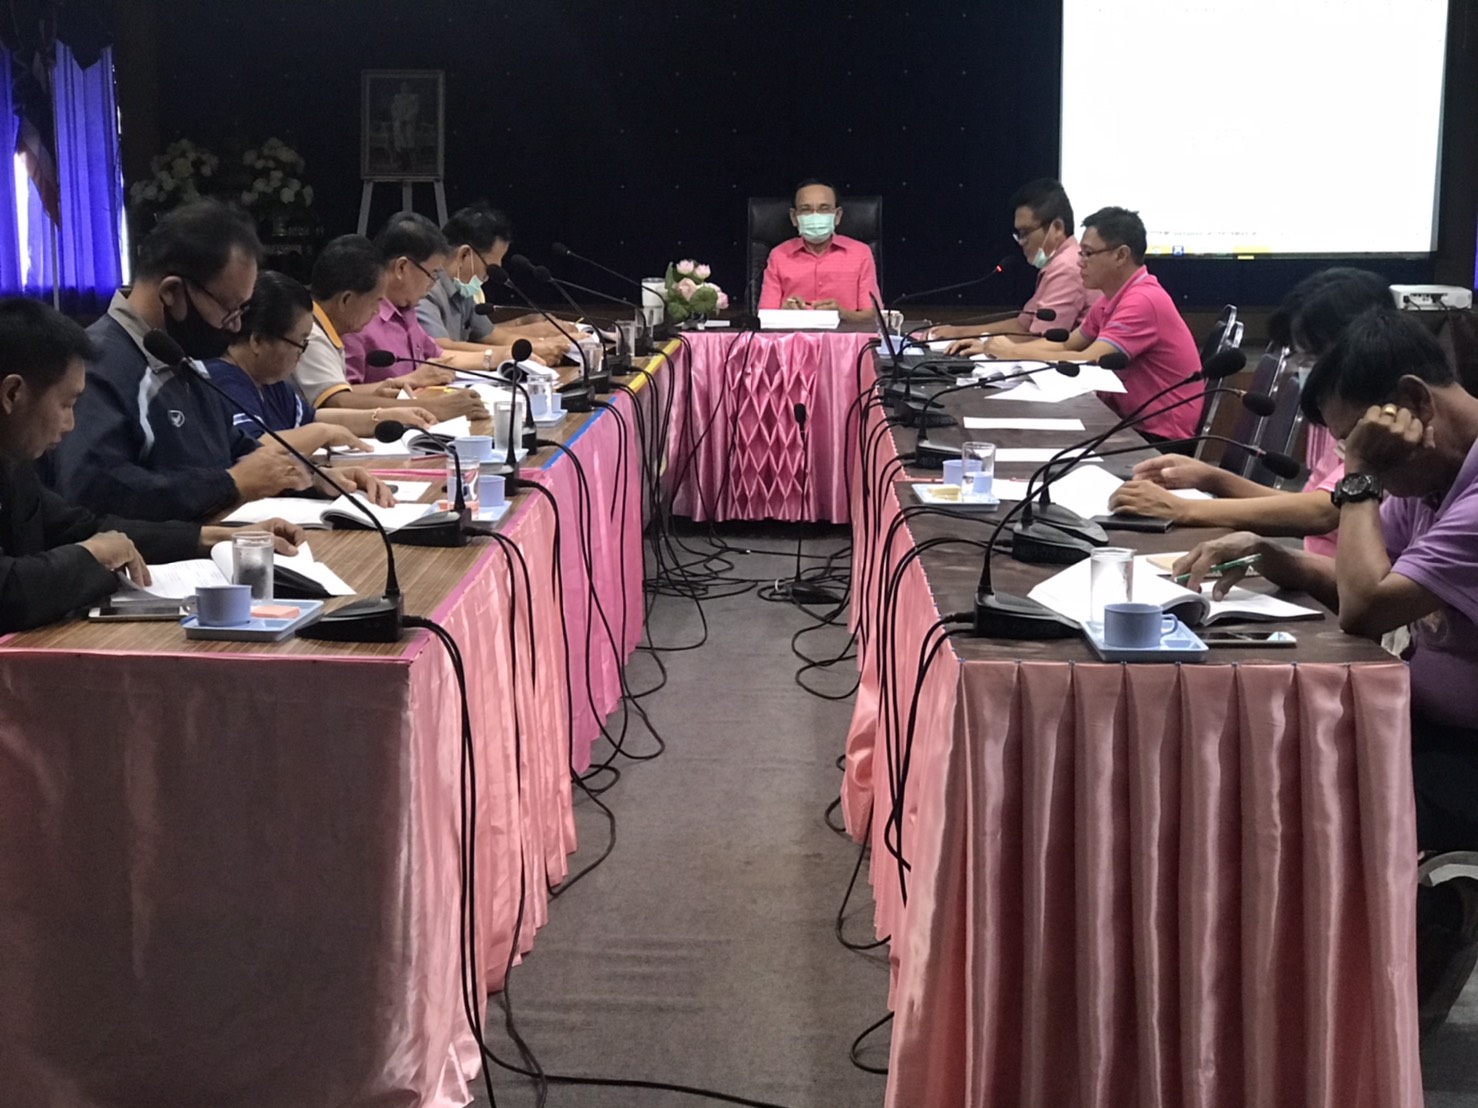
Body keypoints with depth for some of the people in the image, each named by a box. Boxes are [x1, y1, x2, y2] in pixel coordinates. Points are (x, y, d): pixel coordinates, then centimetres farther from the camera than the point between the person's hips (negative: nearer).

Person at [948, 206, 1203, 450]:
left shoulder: (1144, 301, -20)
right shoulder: (1112, 300, 10)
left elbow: (1086, 362, -26)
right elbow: (1066, 344, 18)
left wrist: (1013, 353, -14)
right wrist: (994, 348, 6)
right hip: (1136, 425, 8)